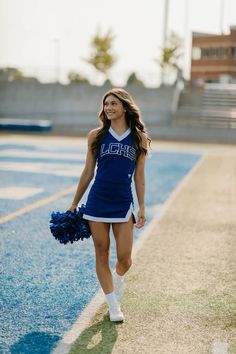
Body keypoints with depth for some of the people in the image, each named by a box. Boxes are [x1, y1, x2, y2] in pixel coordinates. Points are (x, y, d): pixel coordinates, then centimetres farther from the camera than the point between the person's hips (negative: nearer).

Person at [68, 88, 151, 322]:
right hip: (97, 203, 0)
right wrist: (74, 204, 9)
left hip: (123, 205, 0)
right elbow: (88, 172, 8)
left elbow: (139, 176, 7)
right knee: (102, 256, 5)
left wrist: (142, 207, 5)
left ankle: (117, 279, 35)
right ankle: (113, 306, 20)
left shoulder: (139, 138, 3)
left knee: (124, 258, -1)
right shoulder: (96, 136, 3)